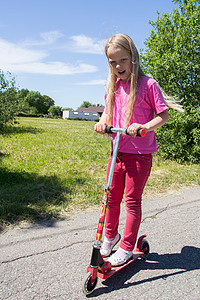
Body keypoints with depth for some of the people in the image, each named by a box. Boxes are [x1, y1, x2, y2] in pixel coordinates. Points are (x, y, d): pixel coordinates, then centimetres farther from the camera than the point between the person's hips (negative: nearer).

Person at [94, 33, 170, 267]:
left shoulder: (147, 84, -8)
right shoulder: (113, 86, 8)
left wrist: (144, 126, -25)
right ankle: (111, 235, 39)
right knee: (112, 197, 15)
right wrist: (102, 122, -3)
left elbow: (164, 115, -8)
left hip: (140, 154, -5)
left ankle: (127, 247, 22)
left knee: (132, 200, 4)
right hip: (117, 152, 6)